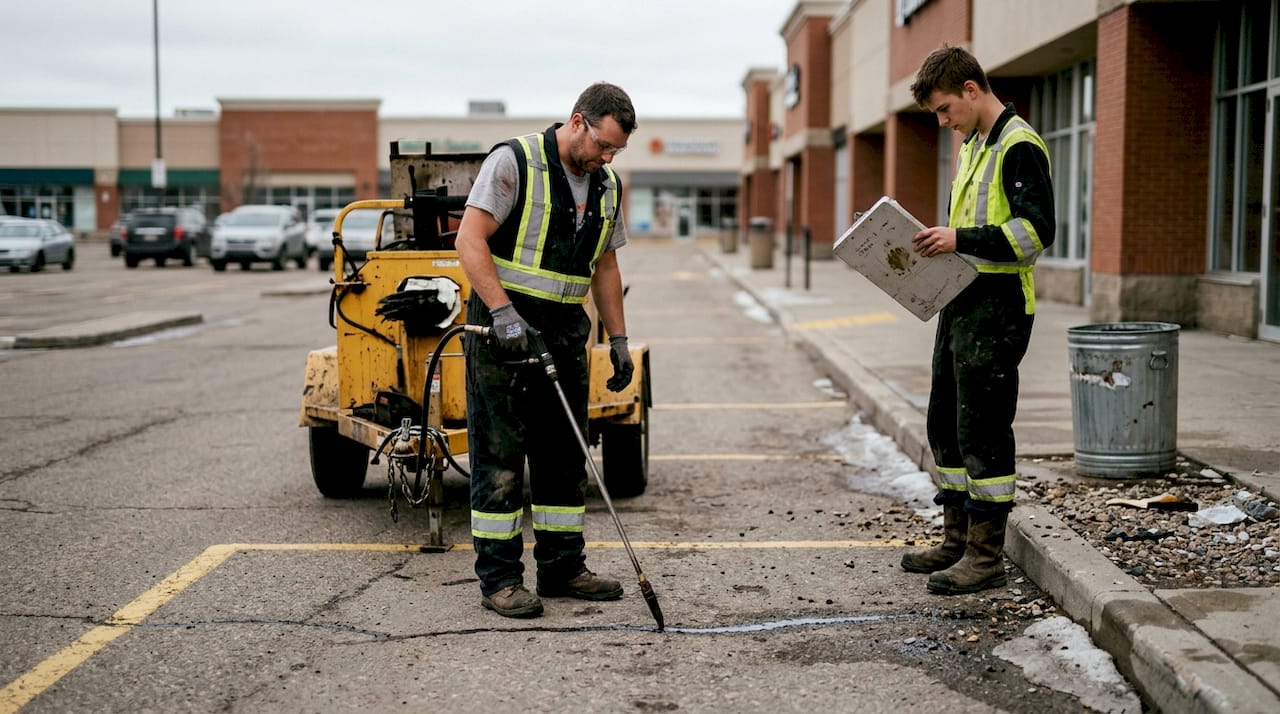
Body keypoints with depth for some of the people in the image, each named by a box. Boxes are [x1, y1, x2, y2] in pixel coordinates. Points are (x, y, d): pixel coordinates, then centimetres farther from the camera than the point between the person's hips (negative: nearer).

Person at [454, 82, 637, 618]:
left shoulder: (607, 188, 11)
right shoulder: (514, 162, -11)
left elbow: (604, 267, 20)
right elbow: (469, 241, -16)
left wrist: (618, 339, 14)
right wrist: (505, 315, -25)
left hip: (566, 333, 7)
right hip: (503, 330, -7)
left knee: (565, 454, 11)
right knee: (498, 456, -3)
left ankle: (562, 568, 20)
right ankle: (499, 579, 2)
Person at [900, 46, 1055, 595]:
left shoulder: (1019, 146, -12)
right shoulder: (973, 144, 18)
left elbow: (1036, 231, -21)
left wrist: (961, 240, -24)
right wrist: (941, 243, 10)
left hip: (998, 307, -10)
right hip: (960, 301, 10)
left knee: (982, 430, -6)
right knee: (946, 425, 14)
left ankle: (987, 556, 2)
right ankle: (957, 540, 24)